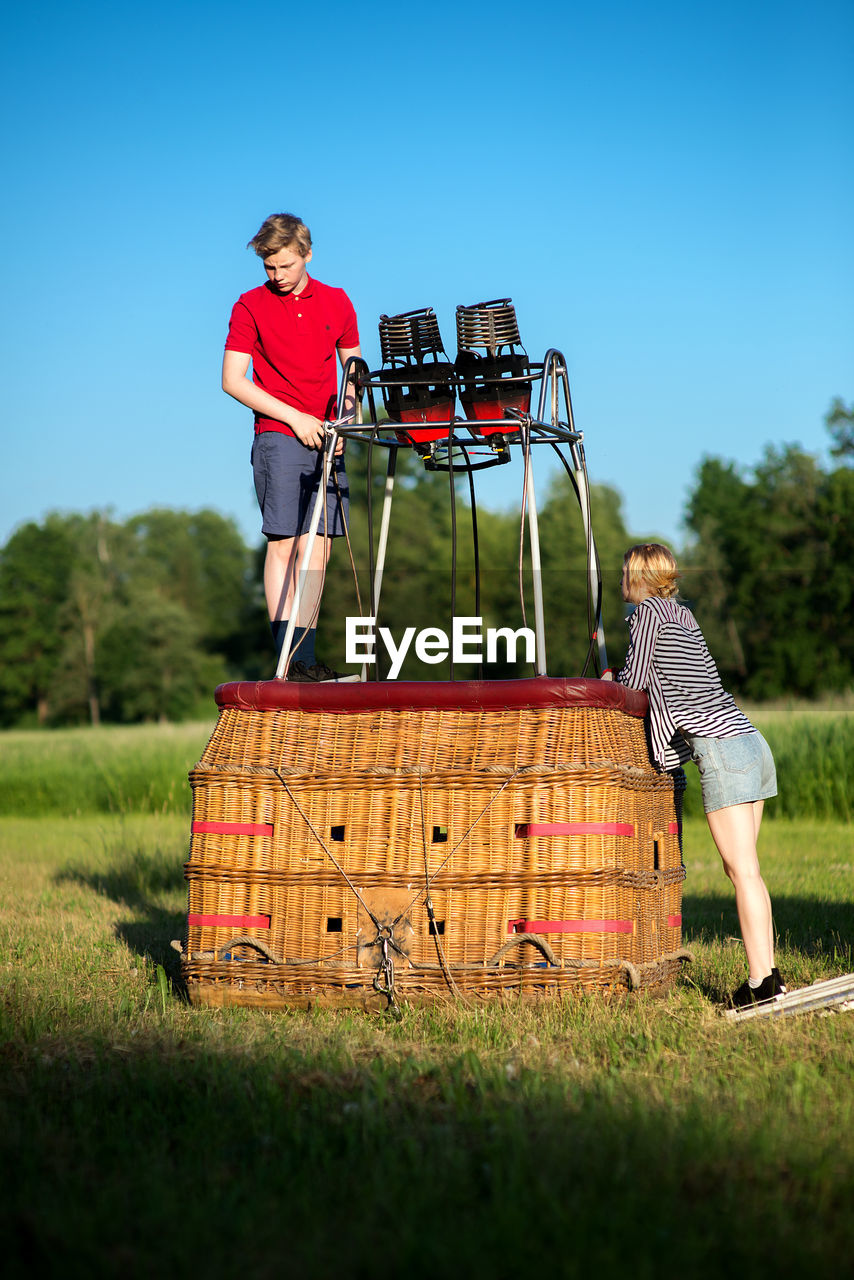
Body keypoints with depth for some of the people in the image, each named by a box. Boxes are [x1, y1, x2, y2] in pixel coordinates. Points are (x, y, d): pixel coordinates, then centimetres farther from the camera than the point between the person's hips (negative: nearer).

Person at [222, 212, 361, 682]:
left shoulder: (337, 303, 12)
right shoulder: (250, 307, 2)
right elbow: (233, 380, -3)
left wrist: (346, 418, 1)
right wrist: (295, 417, -9)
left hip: (326, 437, 4)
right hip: (279, 436, -3)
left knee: (318, 546, 0)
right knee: (283, 543, -9)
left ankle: (306, 659, 2)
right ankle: (287, 660, -10)